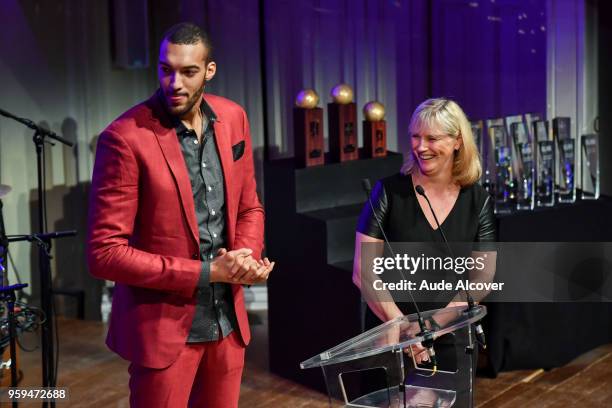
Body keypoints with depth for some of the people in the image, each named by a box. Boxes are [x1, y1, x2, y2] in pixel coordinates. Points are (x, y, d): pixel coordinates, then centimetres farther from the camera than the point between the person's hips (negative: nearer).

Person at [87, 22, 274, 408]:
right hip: (165, 327, -5)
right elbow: (105, 253, -18)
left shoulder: (233, 118, 2)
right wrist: (206, 273, -18)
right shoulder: (126, 137, -17)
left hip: (228, 321, 6)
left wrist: (245, 258, -8)